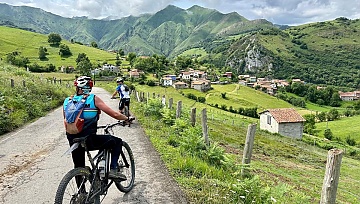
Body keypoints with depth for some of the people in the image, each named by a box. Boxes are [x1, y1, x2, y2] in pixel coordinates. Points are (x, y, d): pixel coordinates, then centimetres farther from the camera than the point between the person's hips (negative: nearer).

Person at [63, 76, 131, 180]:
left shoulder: (67, 101, 9)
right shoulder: (93, 99, -5)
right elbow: (114, 114, -6)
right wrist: (127, 118, 11)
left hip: (73, 142, 6)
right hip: (90, 140, -5)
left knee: (79, 168, 26)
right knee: (117, 142, 14)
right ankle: (113, 169, 5)